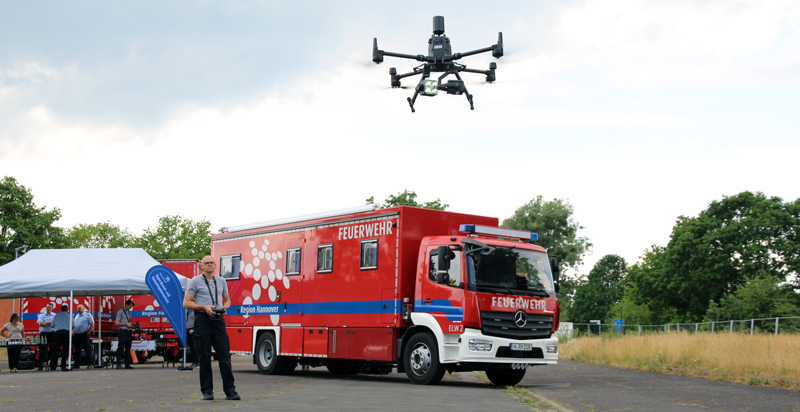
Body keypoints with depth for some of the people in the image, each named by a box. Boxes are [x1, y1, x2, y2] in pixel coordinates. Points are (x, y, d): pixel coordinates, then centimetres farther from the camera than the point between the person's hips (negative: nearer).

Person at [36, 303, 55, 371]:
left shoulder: (55, 315, 9)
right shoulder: (41, 315, 12)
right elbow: (40, 323, -4)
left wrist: (45, 323, -10)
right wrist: (50, 324, -7)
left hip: (52, 334, -1)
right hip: (43, 334, 1)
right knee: (42, 350, -1)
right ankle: (40, 366, 1)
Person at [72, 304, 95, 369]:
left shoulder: (88, 315, -1)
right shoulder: (76, 316, 19)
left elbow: (92, 325, -7)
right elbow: (74, 325, 23)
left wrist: (88, 333, -12)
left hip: (84, 335, -6)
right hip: (76, 335, 7)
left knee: (87, 349, -8)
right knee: (77, 350, 8)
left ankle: (90, 364, -8)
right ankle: (77, 365, 14)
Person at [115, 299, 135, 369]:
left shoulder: (129, 312, 20)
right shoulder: (120, 312, -3)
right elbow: (117, 323, -10)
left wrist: (131, 324, 9)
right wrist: (127, 324, -12)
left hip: (129, 332, 8)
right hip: (123, 331, -8)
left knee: (128, 349, 8)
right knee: (120, 349, -7)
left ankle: (127, 364, 11)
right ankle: (119, 364, -7)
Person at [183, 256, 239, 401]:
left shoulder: (221, 281, 18)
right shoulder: (195, 281, 4)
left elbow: (227, 300, 23)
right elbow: (186, 303, -1)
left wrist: (224, 308, 0)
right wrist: (204, 307, -14)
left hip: (218, 319, 3)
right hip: (203, 319, -3)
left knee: (225, 356, -2)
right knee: (204, 357, -1)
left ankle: (230, 391, -1)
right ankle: (207, 391, 6)